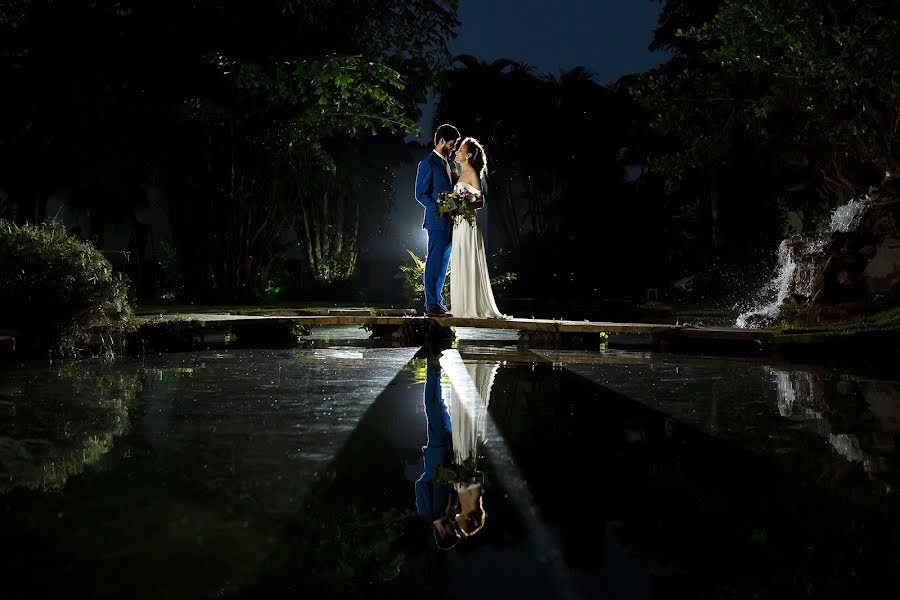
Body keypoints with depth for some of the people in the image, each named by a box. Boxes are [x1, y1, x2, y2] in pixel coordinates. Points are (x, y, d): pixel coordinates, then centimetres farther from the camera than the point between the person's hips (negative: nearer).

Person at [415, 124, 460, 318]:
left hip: (450, 221, 8)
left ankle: (436, 302, 17)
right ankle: (432, 305, -4)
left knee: (443, 263, 11)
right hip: (437, 221, -8)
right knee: (434, 262, -7)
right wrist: (440, 209, -18)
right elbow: (421, 194, -9)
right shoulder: (428, 163, -7)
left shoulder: (449, 163, 18)